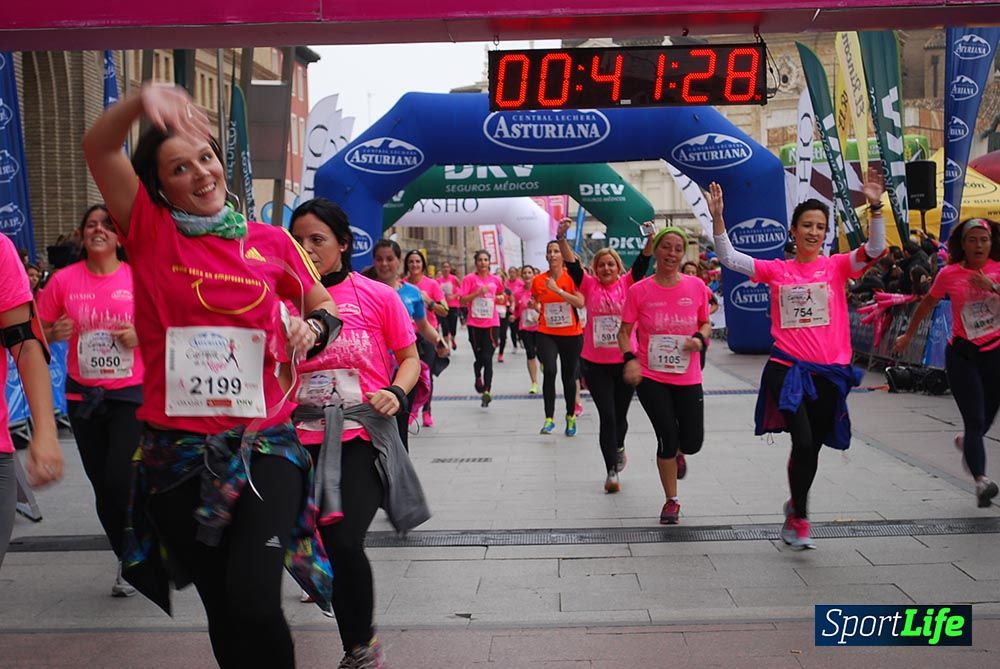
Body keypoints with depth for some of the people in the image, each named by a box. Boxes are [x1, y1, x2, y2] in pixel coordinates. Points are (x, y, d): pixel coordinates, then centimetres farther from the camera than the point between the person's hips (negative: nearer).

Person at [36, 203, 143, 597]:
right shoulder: (63, 280, -2)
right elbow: (40, 332, 6)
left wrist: (142, 335, -16)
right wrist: (55, 333, -15)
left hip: (131, 393, -2)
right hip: (83, 396, 3)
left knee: (119, 481, -12)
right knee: (102, 486, 10)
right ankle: (129, 563, 31)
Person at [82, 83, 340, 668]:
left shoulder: (271, 242, 4)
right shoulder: (150, 231, 1)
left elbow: (326, 307, 17)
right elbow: (97, 148, -11)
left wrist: (312, 328, -5)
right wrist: (143, 99, -29)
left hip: (263, 445, -1)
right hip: (176, 452, 1)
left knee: (255, 602, -18)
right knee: (222, 608, 12)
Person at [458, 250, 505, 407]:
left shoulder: (495, 280, 6)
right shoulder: (470, 279, -3)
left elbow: (501, 294, 28)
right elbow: (462, 300, -10)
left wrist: (500, 299, 10)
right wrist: (478, 292, -18)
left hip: (491, 323, 1)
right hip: (474, 323, -1)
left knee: (487, 358, -9)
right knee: (479, 357, 7)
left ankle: (487, 391, -11)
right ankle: (478, 378, 37)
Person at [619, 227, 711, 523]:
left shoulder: (696, 286, -2)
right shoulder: (639, 290, -6)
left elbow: (706, 323, 11)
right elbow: (624, 332, 0)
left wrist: (700, 338, -11)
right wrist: (630, 358, -17)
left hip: (687, 378, 2)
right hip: (650, 377, -2)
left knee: (693, 441, 3)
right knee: (667, 434, -7)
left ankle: (677, 454, 44)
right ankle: (672, 501, 15)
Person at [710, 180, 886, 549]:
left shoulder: (836, 266, 5)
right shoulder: (776, 270, 5)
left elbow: (875, 249, -10)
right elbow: (729, 257, -1)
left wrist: (875, 208, -22)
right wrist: (718, 217, -11)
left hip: (829, 372, 2)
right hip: (788, 369, -2)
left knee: (811, 448, 12)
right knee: (803, 442, -16)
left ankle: (795, 508, 38)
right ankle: (799, 518, 6)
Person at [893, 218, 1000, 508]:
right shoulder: (949, 274, -4)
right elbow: (927, 303, 11)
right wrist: (908, 335, 18)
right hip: (962, 353, -2)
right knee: (975, 420, -11)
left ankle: (965, 442, 48)